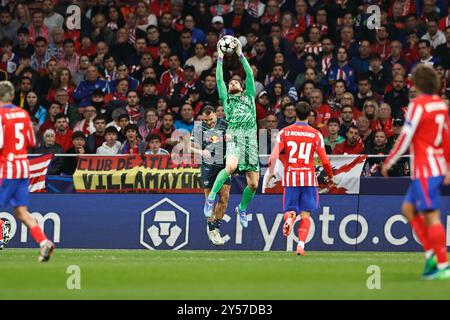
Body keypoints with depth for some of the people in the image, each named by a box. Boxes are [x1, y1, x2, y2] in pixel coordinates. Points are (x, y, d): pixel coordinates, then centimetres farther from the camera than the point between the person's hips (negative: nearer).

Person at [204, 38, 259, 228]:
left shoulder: (249, 97, 26)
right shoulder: (227, 99, 23)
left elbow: (250, 75, 18)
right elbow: (219, 79, 15)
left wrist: (240, 55, 17)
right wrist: (220, 58, 14)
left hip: (251, 138, 2)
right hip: (234, 135, -2)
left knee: (253, 184, -1)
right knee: (231, 166, -34)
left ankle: (242, 208, 26)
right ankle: (211, 197, -17)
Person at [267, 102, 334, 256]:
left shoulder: (284, 132, 2)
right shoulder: (316, 134, 1)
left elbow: (274, 156, -6)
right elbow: (325, 161, 1)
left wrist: (271, 172, 10)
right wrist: (330, 176, 19)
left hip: (290, 176, 0)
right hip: (308, 177, 0)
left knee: (289, 210, 9)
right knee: (305, 215, 5)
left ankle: (290, 216, -27)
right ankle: (301, 244, -8)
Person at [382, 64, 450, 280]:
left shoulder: (418, 105, -13)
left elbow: (405, 138, -14)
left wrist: (388, 163, -4)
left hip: (424, 170, -9)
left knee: (431, 217, -8)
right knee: (408, 209, 16)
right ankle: (431, 254, 10)